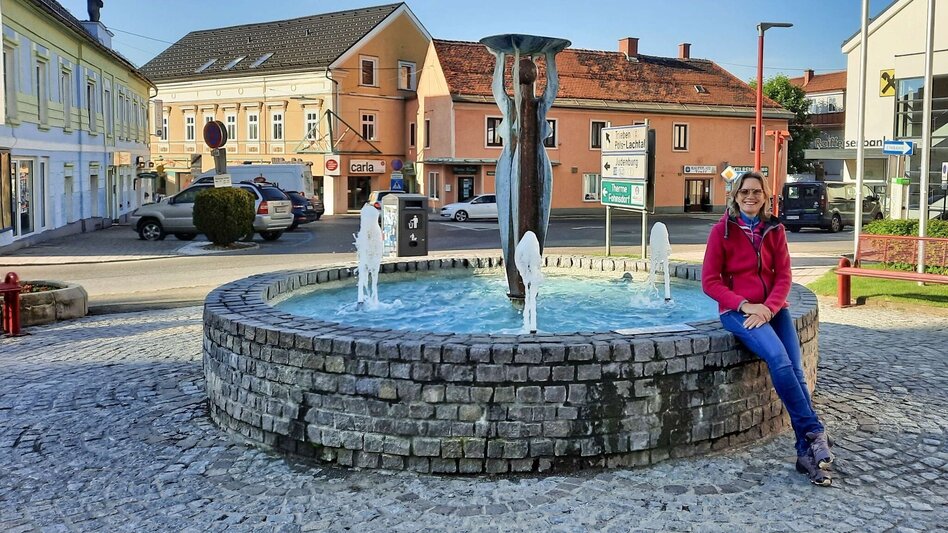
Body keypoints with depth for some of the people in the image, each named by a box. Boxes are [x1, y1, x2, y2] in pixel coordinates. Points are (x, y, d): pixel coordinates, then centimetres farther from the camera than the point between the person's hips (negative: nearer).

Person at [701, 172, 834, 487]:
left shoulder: (775, 230, 9)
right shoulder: (722, 231, -1)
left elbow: (783, 277, 6)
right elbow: (710, 281, -3)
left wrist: (768, 308, -13)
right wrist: (743, 305, -15)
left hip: (772, 309, 4)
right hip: (737, 310, -3)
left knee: (795, 370, -17)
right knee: (779, 360, -29)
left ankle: (806, 454, -13)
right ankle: (815, 433, -18)